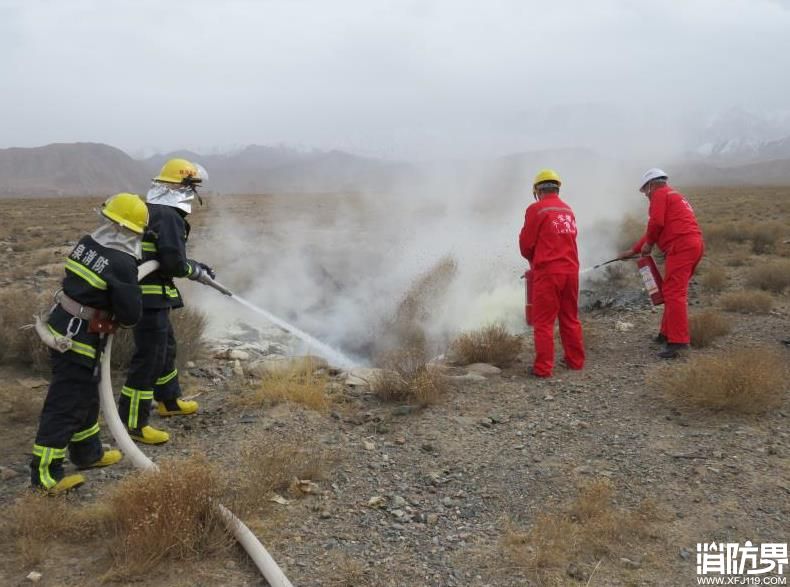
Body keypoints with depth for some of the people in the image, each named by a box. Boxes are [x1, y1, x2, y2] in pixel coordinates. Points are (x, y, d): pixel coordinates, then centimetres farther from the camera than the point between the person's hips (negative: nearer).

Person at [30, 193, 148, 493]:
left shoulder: (87, 243, 2)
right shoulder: (122, 264, -21)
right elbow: (131, 314, -15)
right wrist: (116, 316, 6)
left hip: (60, 325, 9)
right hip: (78, 338, -9)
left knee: (85, 394, 22)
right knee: (65, 404, 0)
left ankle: (87, 452, 38)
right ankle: (45, 474, 9)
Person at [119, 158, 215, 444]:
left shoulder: (149, 210, 13)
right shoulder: (169, 216, -18)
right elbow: (175, 263, -22)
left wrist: (194, 265, 18)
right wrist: (198, 271, -3)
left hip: (144, 291, 11)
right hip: (152, 296, -11)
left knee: (166, 346, 24)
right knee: (148, 357, -4)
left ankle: (168, 401, 41)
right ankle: (132, 422, 3)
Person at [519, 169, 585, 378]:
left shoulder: (536, 209, -6)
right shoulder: (568, 210, 11)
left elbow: (526, 243, -3)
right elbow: (570, 239, 12)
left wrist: (531, 258, 16)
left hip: (547, 271, -6)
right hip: (571, 269, 6)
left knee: (543, 322, 0)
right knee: (570, 319, 16)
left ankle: (543, 367, 0)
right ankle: (575, 360, 24)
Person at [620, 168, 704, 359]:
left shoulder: (660, 194, 0)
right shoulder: (674, 195, 30)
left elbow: (656, 223, -15)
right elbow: (657, 228, 32)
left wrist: (648, 243, 2)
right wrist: (633, 251, 33)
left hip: (681, 247, -10)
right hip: (694, 245, 10)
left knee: (674, 293, -13)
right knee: (673, 291, 18)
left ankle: (678, 341, -17)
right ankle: (667, 333, 26)